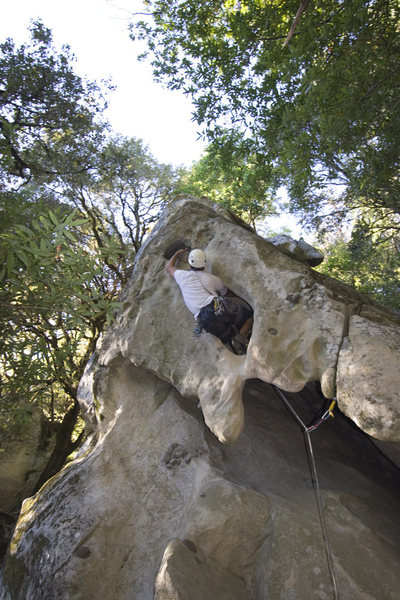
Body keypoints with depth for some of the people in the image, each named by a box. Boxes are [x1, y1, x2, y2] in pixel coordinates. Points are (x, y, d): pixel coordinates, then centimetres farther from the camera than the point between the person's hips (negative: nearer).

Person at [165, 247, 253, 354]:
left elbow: (168, 267, 44)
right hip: (219, 307, -1)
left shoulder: (182, 275, 21)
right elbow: (229, 294, 34)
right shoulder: (213, 278, 22)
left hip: (204, 320, 2)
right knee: (250, 315, 14)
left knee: (230, 338, 16)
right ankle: (241, 336, -12)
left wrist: (177, 253, 59)